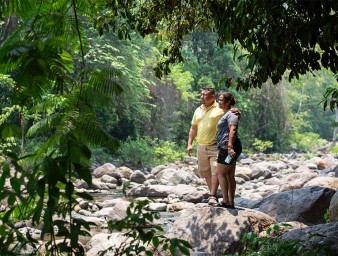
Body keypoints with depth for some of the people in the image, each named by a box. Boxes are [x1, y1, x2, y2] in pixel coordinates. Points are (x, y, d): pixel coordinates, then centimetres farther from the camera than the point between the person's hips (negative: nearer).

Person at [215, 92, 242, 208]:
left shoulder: (231, 114, -10)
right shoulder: (225, 114, 23)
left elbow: (232, 130, -24)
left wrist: (230, 146, -34)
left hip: (228, 148, -10)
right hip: (226, 148, 10)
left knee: (220, 173, -10)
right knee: (229, 176, 10)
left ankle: (226, 202, -9)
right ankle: (231, 202, 14)